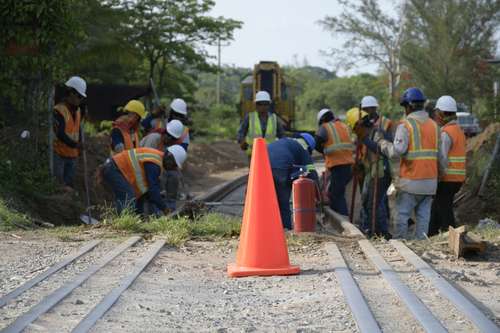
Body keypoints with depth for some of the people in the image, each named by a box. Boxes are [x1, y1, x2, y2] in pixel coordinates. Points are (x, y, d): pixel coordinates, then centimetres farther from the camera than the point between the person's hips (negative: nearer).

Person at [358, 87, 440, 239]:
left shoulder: (406, 125, -10)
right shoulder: (434, 125, 9)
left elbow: (397, 150, -20)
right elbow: (437, 151, 6)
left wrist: (382, 143, -2)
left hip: (411, 181, -5)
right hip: (430, 181, 5)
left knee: (402, 214, 4)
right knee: (423, 215, 8)